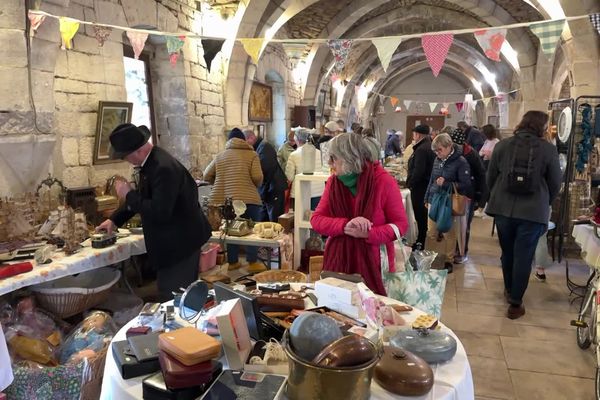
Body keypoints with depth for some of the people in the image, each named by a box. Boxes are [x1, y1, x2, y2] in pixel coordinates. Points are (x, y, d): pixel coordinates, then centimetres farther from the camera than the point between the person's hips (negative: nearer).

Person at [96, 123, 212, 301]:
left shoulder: (163, 167, -26)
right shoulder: (149, 161, 5)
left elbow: (160, 212, -30)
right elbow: (143, 198, 19)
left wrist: (129, 195, -18)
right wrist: (114, 220, 15)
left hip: (180, 242, -10)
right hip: (171, 241, 10)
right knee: (167, 294, 18)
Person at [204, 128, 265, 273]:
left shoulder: (220, 156, 14)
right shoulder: (251, 154, 3)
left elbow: (207, 176, 14)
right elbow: (257, 177, -8)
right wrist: (255, 186, 12)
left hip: (224, 199, 4)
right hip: (248, 198, -4)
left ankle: (232, 262, 22)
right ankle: (252, 262, 7)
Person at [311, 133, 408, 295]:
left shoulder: (384, 182, -11)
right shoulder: (333, 181, 1)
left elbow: (400, 224, -7)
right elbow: (316, 219, -3)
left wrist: (367, 234, -22)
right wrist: (345, 226, -21)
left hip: (372, 262, -3)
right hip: (338, 260, 3)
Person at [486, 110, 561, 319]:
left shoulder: (502, 145, -1)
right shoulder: (548, 149, -6)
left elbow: (490, 178, 5)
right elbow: (555, 184, 2)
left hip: (503, 209, 3)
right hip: (533, 212, -3)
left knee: (507, 252, 20)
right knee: (523, 257, 5)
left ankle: (509, 290, 38)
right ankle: (515, 304, 11)